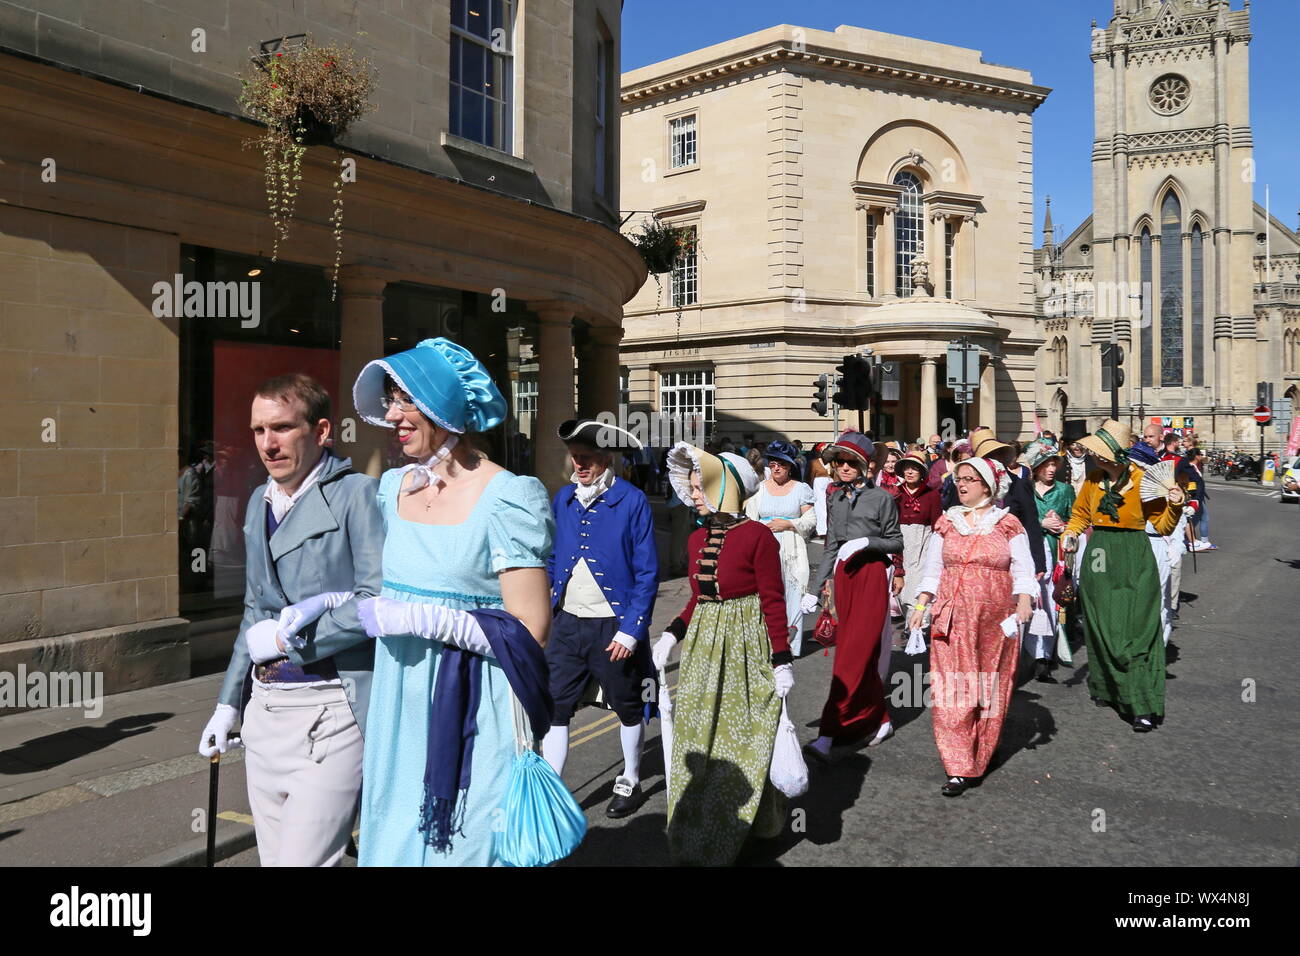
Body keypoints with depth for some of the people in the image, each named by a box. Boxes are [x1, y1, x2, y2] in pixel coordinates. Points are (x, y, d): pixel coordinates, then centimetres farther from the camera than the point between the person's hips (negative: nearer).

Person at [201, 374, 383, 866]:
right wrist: (229, 702, 21)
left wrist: (287, 640, -13)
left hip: (330, 711, -8)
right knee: (273, 857, 17)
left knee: (303, 858, -7)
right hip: (265, 710, 8)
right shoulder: (259, 502, 14)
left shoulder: (355, 493, -11)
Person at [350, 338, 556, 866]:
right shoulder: (392, 487, 7)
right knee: (396, 837, 16)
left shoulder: (506, 499, -14)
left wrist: (421, 619, -19)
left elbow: (528, 630, -17)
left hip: (472, 719, -6)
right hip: (397, 709, 6)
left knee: (463, 845, 7)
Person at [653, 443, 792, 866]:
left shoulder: (756, 536, -13)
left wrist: (782, 661, -12)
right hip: (702, 644, 6)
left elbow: (773, 601, -11)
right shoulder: (698, 539, 8)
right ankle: (698, 828, 28)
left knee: (741, 738, 5)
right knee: (698, 738, 11)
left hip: (745, 644, -6)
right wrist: (671, 635, 6)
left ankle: (731, 829, 23)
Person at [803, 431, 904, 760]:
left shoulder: (881, 497, -5)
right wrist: (815, 588, 9)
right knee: (864, 654, 10)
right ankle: (880, 721, 25)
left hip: (872, 576, -6)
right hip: (843, 576, 6)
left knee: (853, 656, -8)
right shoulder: (834, 497, 10)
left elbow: (896, 542, 1)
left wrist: (866, 541, -16)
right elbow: (830, 546, 13)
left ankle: (827, 736, -10)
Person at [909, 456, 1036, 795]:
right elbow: (932, 569, 12)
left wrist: (1024, 601, -16)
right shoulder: (946, 522, 9)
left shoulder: (1008, 524, 3)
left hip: (995, 618, -1)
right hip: (952, 616, 1)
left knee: (989, 688, 5)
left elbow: (1022, 569, 1)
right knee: (953, 689, -5)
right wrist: (921, 605, 4)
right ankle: (959, 768, -3)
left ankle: (978, 761, 19)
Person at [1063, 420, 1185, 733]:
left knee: (1135, 630, -6)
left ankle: (1142, 706, -3)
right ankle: (1105, 688, 29)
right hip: (1100, 560, 4)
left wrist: (1174, 505, -21)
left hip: (1135, 561, -4)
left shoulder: (1144, 481, -9)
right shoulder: (1093, 480, 4)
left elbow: (1163, 526, -3)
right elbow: (1080, 514, 18)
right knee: (1101, 629, 12)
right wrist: (1071, 533, 0)